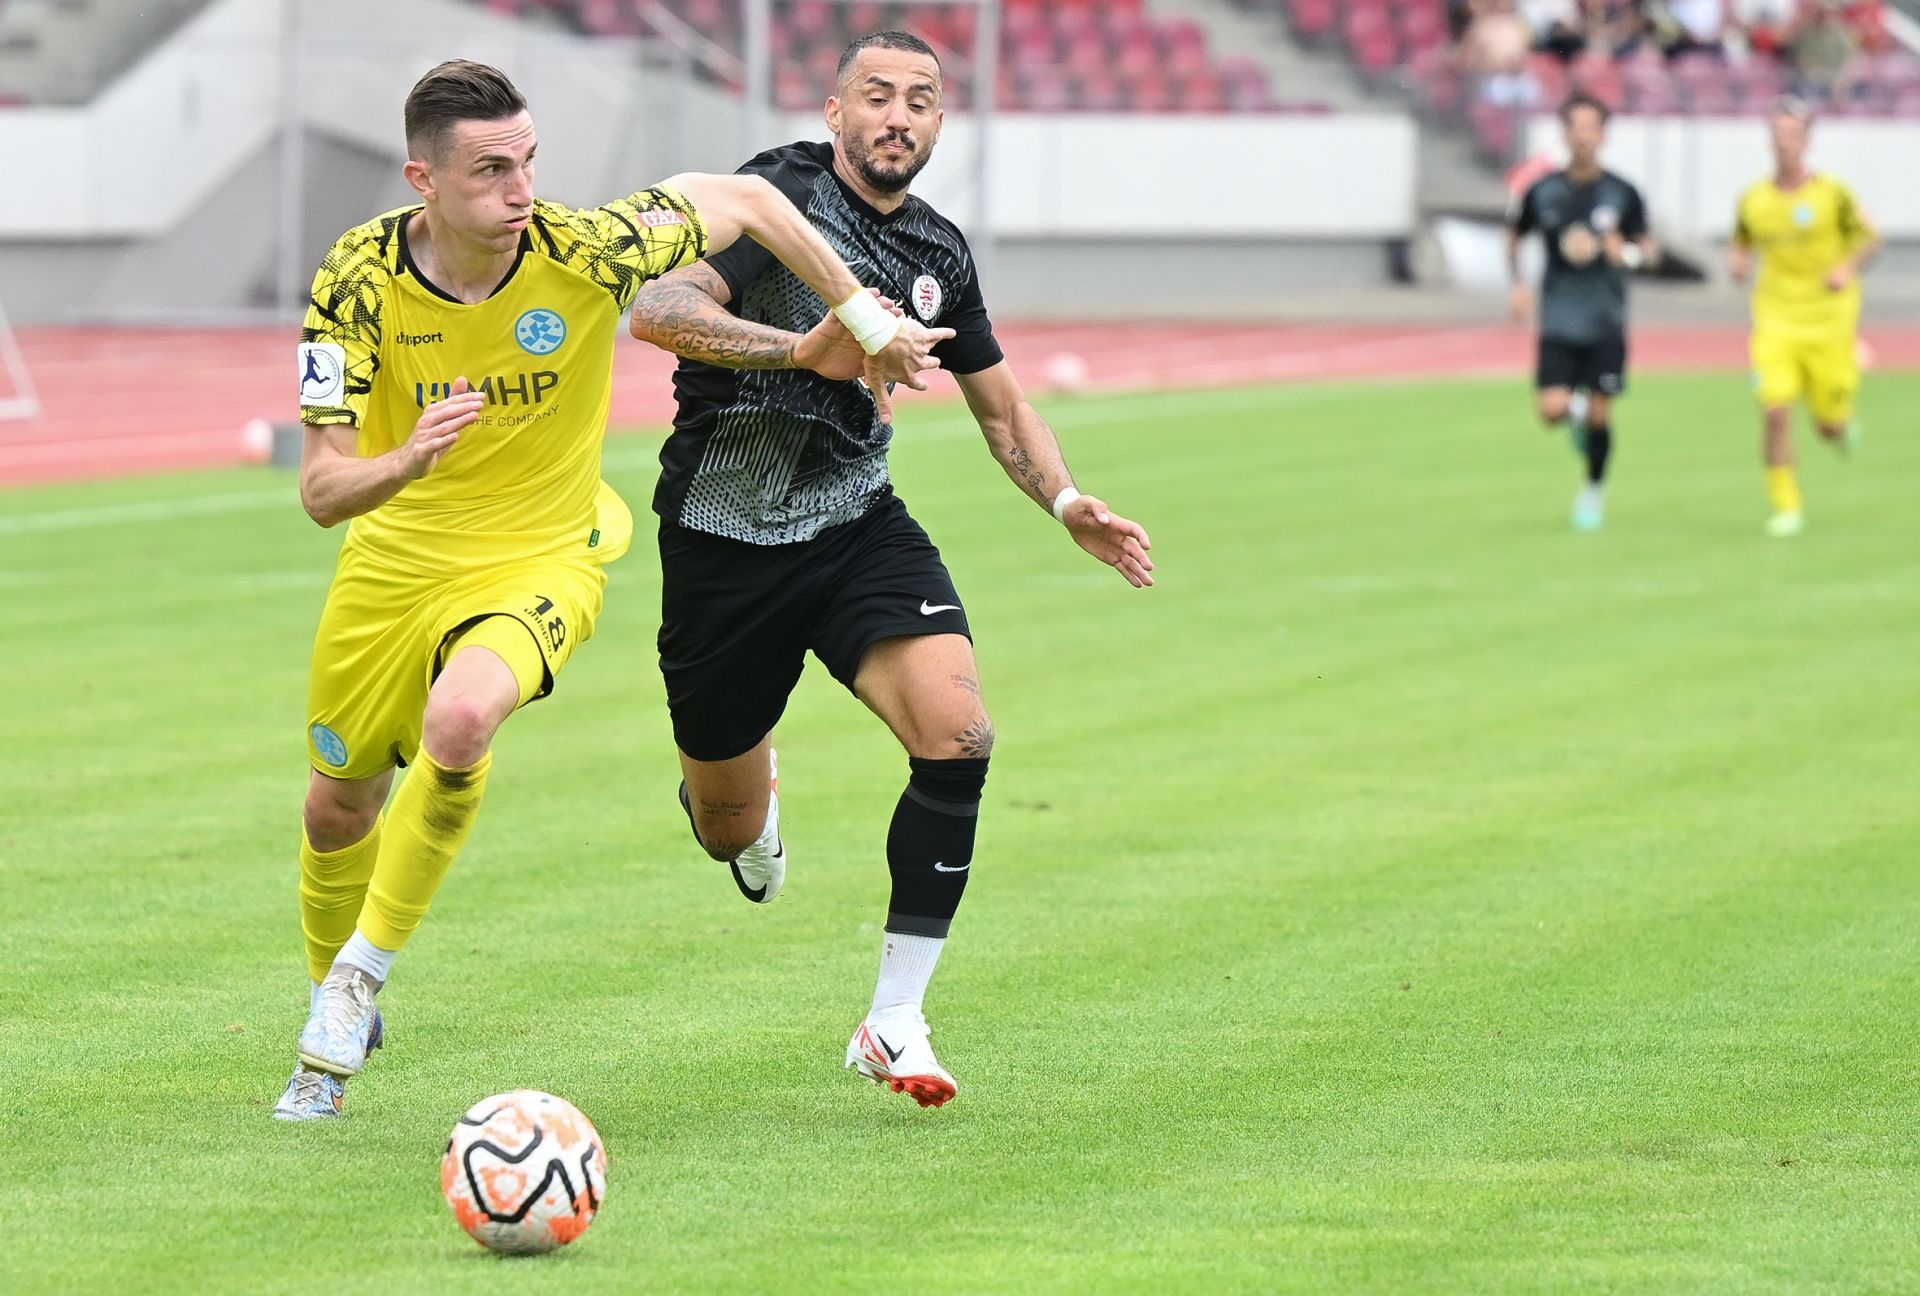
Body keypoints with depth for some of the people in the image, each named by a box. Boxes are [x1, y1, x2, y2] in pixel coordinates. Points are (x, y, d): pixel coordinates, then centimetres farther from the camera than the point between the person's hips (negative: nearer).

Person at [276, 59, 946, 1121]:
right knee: (338, 807, 13)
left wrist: (867, 319, 2)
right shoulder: (360, 279, -20)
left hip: (539, 555, -2)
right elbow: (321, 491, -22)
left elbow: (745, 202, -5)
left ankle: (361, 976, -13)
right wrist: (406, 461, -44)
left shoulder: (586, 252, -23)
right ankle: (331, 1021, 44)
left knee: (460, 720, -33)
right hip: (397, 553, 2)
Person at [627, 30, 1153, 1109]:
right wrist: (802, 350, -40)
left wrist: (1068, 504, 2)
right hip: (724, 535, -4)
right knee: (730, 835, 9)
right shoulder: (783, 192, -12)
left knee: (958, 738, -23)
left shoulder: (939, 254, 7)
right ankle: (749, 788, 52)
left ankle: (895, 1023, -13)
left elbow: (1003, 407, 21)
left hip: (858, 526, 4)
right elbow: (659, 311, -26)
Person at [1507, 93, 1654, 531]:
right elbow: (1514, 236, 14)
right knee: (1552, 410, -13)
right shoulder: (1542, 191, -1)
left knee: (1599, 415, 0)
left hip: (1606, 322, 0)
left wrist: (1628, 253, -14)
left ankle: (1594, 490, 24)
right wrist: (1518, 284, 1)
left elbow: (1645, 243, 9)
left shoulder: (1622, 193, -2)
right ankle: (1578, 412, 25)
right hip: (1558, 318, 0)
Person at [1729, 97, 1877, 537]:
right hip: (1776, 319, 1)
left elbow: (1866, 237, 4)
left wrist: (1849, 266, -16)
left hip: (1828, 319, -1)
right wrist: (1737, 262, -6)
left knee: (1829, 425, 5)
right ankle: (1786, 508, -4)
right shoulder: (1753, 199, 1)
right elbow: (1742, 244, 17)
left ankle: (1843, 425, 45)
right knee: (1775, 412, -15)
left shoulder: (1831, 193, -6)